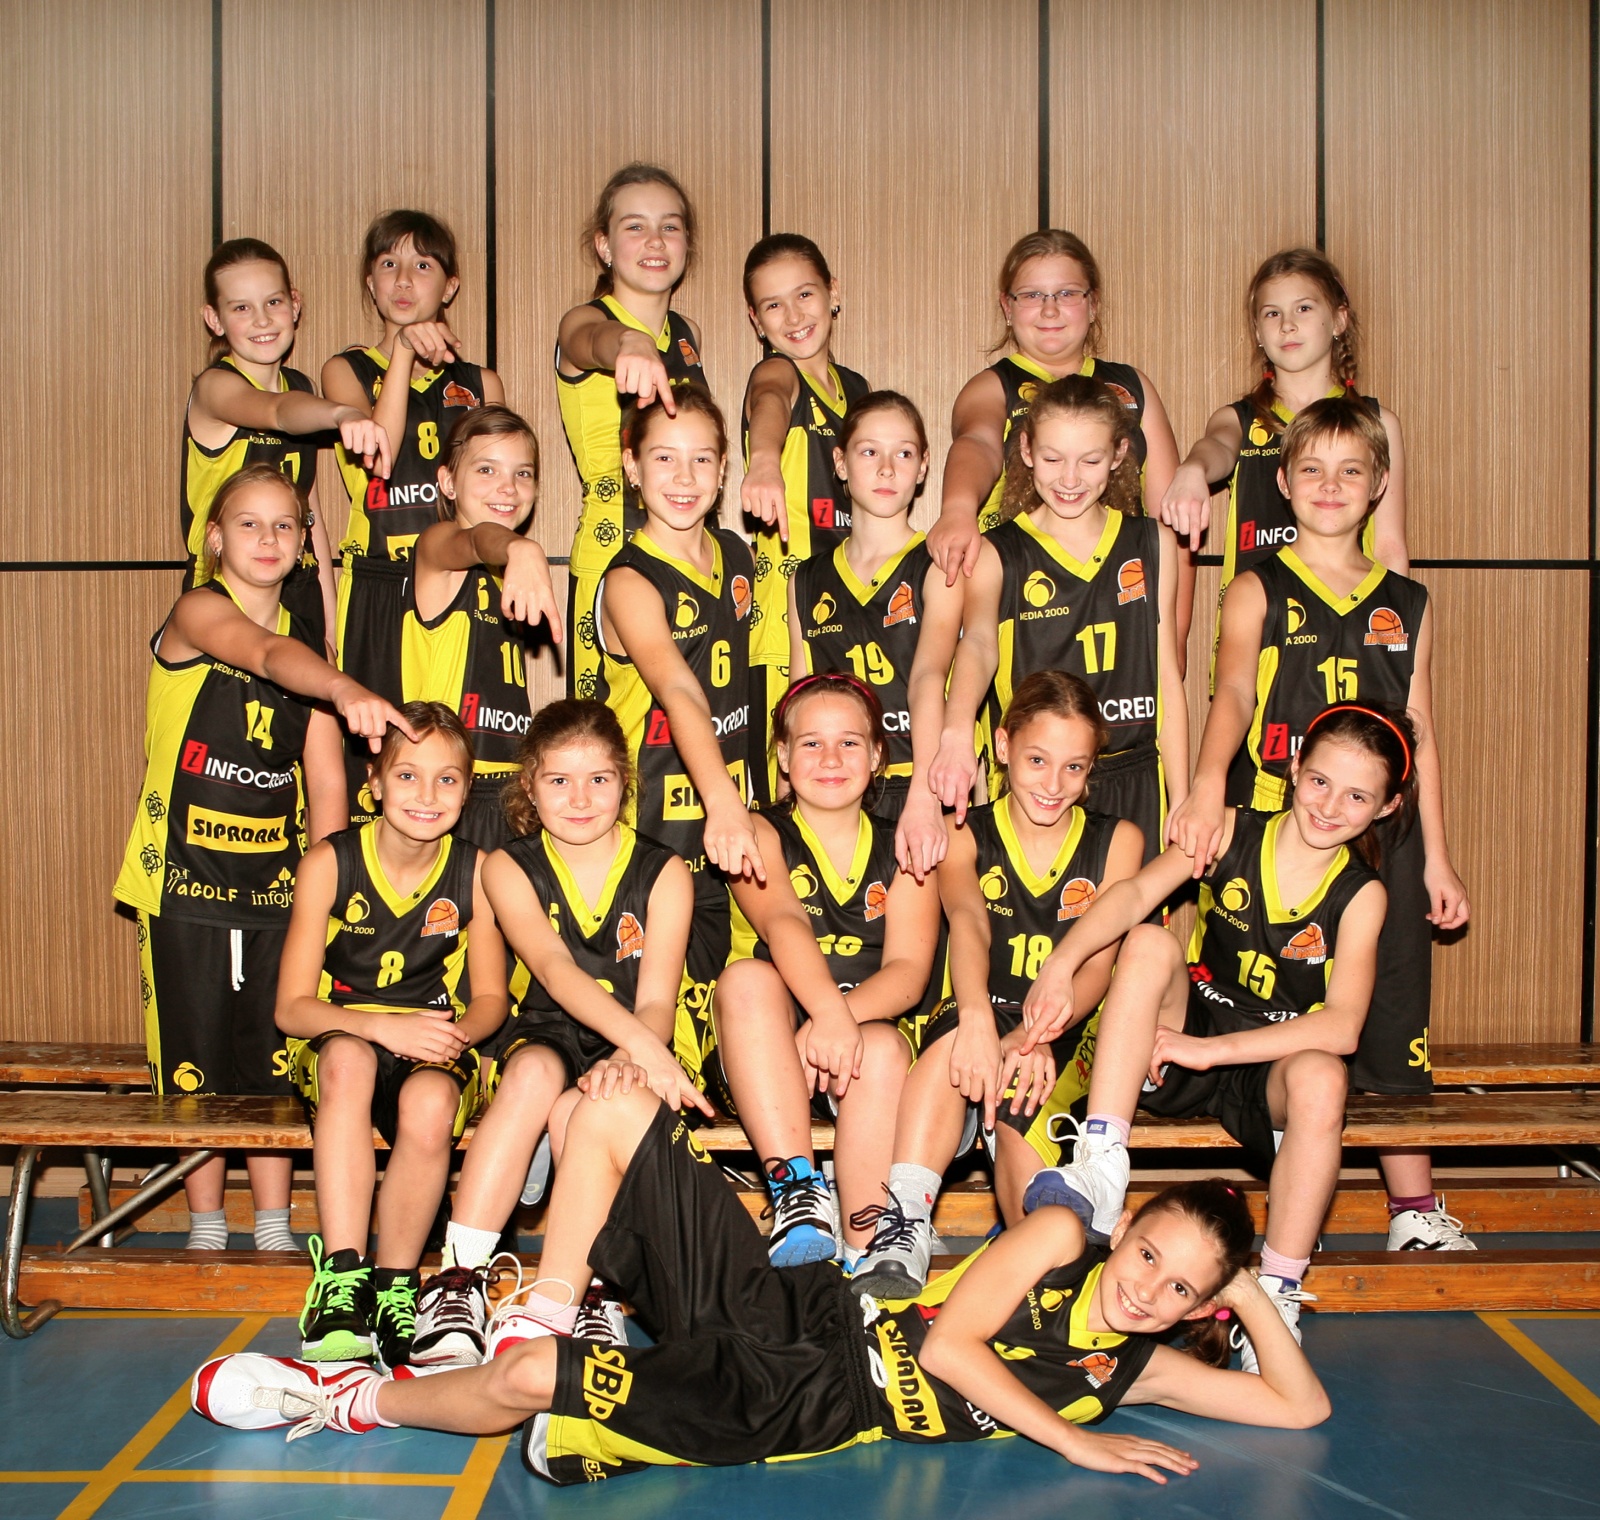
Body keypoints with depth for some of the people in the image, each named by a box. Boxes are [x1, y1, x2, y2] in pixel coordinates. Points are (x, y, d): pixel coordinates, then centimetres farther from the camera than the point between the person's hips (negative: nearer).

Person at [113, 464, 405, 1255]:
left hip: (276, 878, 4)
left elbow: (327, 779, 6)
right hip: (185, 877, -4)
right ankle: (205, 1227, 20)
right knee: (195, 1060, 5)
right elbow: (269, 656, -31)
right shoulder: (196, 611, -8)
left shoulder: (305, 639, 8)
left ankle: (274, 1229, 20)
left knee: (273, 1057, 8)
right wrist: (347, 690, -51)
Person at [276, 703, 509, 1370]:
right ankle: (342, 1277, -36)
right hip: (339, 1038, 0)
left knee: (430, 1106, -35)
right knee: (347, 1058, -37)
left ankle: (395, 1285, -15)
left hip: (435, 1049, 1)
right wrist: (383, 1024, -27)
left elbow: (490, 998, 5)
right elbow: (292, 1007, -8)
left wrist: (452, 1032, -20)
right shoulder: (329, 863, -7)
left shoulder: (476, 871, -3)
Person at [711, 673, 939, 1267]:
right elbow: (783, 925, -16)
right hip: (761, 1067, 0)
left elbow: (909, 969, -4)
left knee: (884, 1046, -32)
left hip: (861, 1042, 1)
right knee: (745, 977, -29)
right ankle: (799, 1191, -35)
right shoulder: (761, 835, 6)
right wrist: (830, 1012, -37)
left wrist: (841, 1020, -25)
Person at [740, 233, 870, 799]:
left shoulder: (854, 387, 16)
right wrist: (765, 461, -52)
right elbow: (769, 405, -32)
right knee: (785, 800, -8)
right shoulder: (776, 373, -4)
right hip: (784, 617, -6)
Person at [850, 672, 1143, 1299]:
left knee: (1013, 1084, -35)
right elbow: (967, 922, -19)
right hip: (969, 1019, 0)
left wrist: (1035, 1034, -29)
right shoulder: (965, 835, 4)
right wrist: (977, 1021, -41)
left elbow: (1097, 969, -7)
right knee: (959, 1036, -37)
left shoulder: (1116, 841, 6)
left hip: (1066, 1039, 0)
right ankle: (903, 1231, -43)